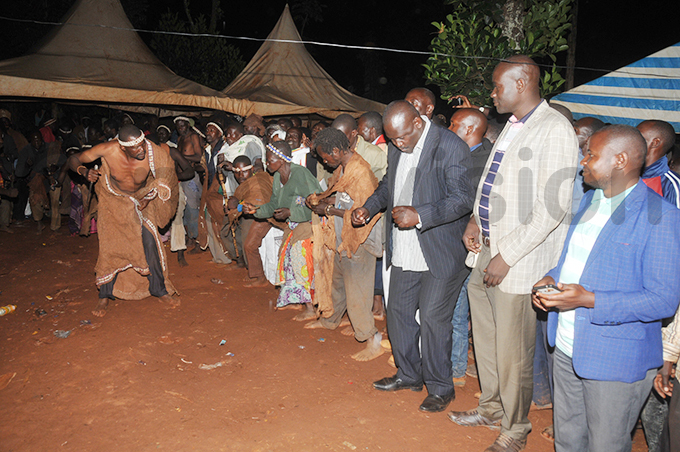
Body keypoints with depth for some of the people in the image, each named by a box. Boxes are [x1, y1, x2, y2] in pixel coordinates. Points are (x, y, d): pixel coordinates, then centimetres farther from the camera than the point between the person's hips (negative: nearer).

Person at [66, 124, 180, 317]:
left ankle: (159, 290, 10)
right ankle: (105, 296, 13)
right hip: (114, 199, -1)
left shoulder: (153, 153, -29)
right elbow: (73, 160, -16)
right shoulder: (108, 150, -30)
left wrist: (149, 198, -16)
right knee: (111, 245, -4)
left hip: (140, 201, 1)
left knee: (150, 242, -8)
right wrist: (84, 171, -36)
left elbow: (163, 180, -7)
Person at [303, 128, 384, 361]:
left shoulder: (361, 173, -23)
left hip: (358, 244, -9)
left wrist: (330, 209, -17)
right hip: (340, 242, 9)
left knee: (356, 294, -3)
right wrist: (318, 199, 2)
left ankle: (373, 341, 9)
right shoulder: (342, 169, 6)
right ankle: (329, 319, 47)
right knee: (336, 282, 25)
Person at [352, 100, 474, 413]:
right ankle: (409, 375, 35)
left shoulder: (450, 147, -15)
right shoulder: (396, 149, 9)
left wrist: (419, 216, -27)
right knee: (398, 311, 14)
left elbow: (463, 199, -19)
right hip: (404, 253, 8)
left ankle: (440, 388, 19)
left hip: (439, 254, -7)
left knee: (432, 318, -2)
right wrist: (369, 208, 8)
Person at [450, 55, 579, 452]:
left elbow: (552, 207, -20)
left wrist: (506, 256, -20)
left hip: (519, 263, -8)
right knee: (486, 339, 20)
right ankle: (493, 408, 40)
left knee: (512, 351, 4)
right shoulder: (512, 127, 13)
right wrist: (476, 221, 8)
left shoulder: (555, 129, -15)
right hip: (487, 254, 9)